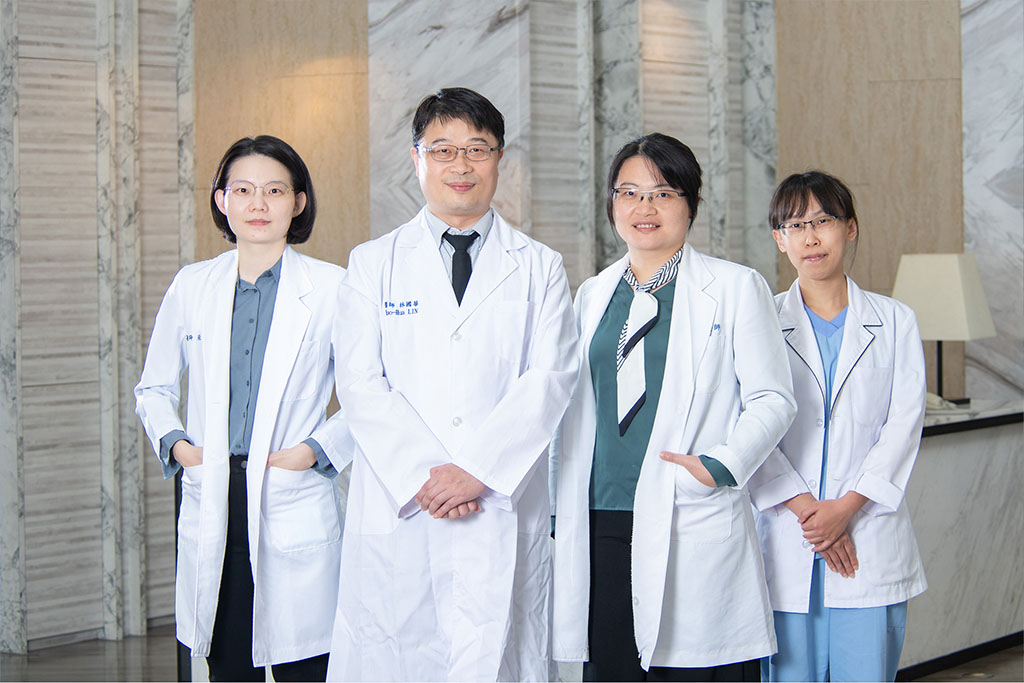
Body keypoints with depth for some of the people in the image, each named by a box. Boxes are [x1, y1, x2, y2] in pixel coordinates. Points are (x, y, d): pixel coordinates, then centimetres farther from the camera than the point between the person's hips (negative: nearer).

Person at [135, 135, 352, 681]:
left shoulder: (332, 288, -1)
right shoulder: (192, 286, 9)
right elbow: (153, 388, 20)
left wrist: (317, 449, -8)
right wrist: (175, 442, 3)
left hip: (294, 508, -3)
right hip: (211, 508, 3)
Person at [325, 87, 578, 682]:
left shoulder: (539, 268, 11)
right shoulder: (373, 264, 12)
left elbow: (550, 379, -1)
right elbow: (360, 384, 2)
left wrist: (477, 470, -13)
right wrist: (421, 474, -12)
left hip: (505, 509, 0)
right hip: (398, 510, 0)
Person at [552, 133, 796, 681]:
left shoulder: (736, 288, 3)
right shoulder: (593, 295, 17)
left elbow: (772, 399, -1)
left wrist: (721, 465, -16)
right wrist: (562, 513, 15)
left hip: (692, 528, -4)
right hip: (600, 528, 4)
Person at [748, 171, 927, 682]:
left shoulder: (895, 322, 10)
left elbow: (903, 424, 1)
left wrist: (846, 507, -10)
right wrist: (805, 509, -12)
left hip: (872, 541, 0)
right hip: (786, 543, 0)